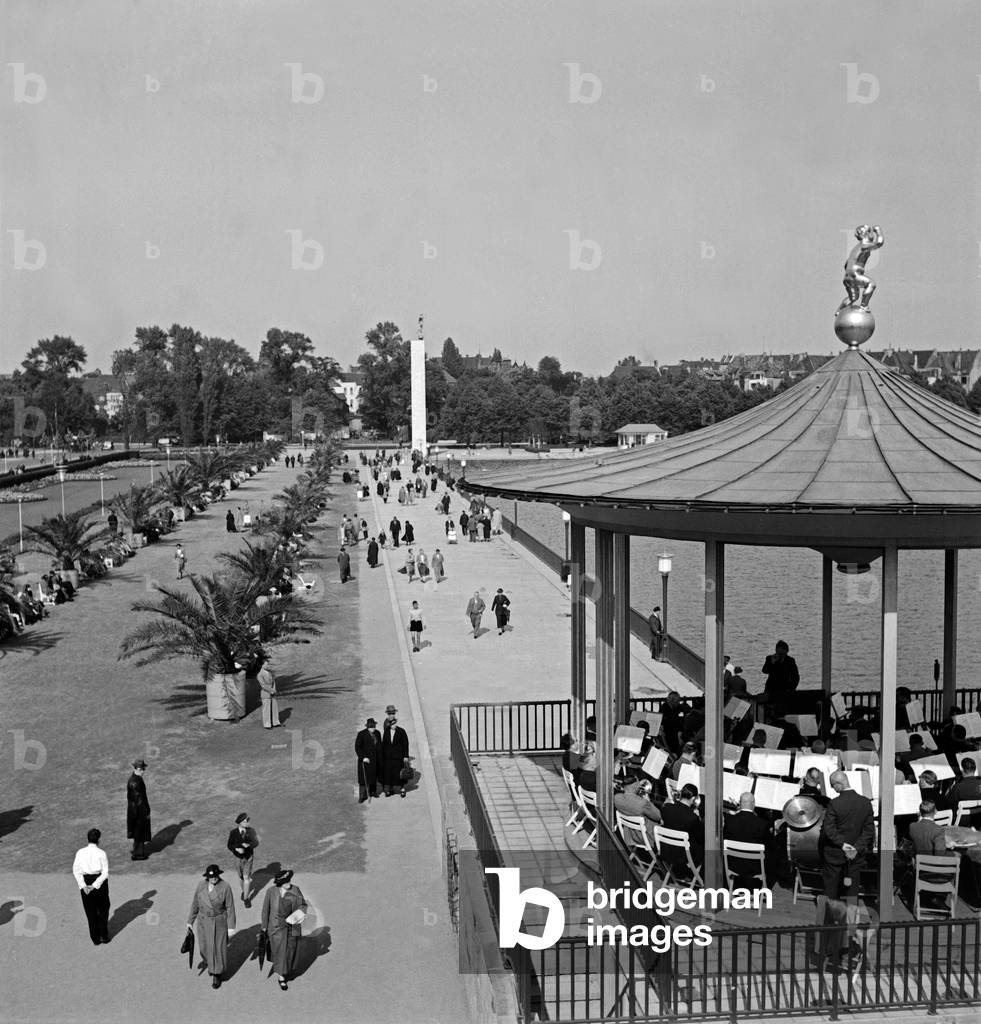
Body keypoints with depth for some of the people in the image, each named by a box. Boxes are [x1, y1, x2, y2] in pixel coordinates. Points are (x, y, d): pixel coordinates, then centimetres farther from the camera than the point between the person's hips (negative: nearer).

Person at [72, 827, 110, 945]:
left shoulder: (80, 853, -4)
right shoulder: (101, 853, -11)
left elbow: (76, 870, -8)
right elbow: (105, 873, -16)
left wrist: (83, 886, -12)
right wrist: (95, 886, -15)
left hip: (85, 882, 2)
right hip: (99, 881, -2)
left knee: (91, 912, 14)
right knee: (103, 909, 18)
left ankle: (95, 939, 19)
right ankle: (104, 935, 18)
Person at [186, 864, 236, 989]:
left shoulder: (225, 887, -20)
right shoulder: (201, 885, -10)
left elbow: (230, 907, -14)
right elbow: (195, 904, 1)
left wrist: (231, 927, -12)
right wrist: (190, 921, 6)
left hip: (219, 922, -4)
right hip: (204, 921, 4)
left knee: (218, 948, 4)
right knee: (206, 946, 18)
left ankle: (217, 975, 24)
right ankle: (211, 964, 50)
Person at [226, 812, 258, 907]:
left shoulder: (251, 830, -14)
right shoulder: (233, 833, -15)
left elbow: (256, 843, -15)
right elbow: (229, 846, -11)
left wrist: (248, 845, -35)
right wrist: (237, 849, -31)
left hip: (248, 857, -1)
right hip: (238, 857, 1)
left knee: (246, 878, -4)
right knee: (241, 877, 19)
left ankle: (246, 898, 6)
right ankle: (244, 891, 46)